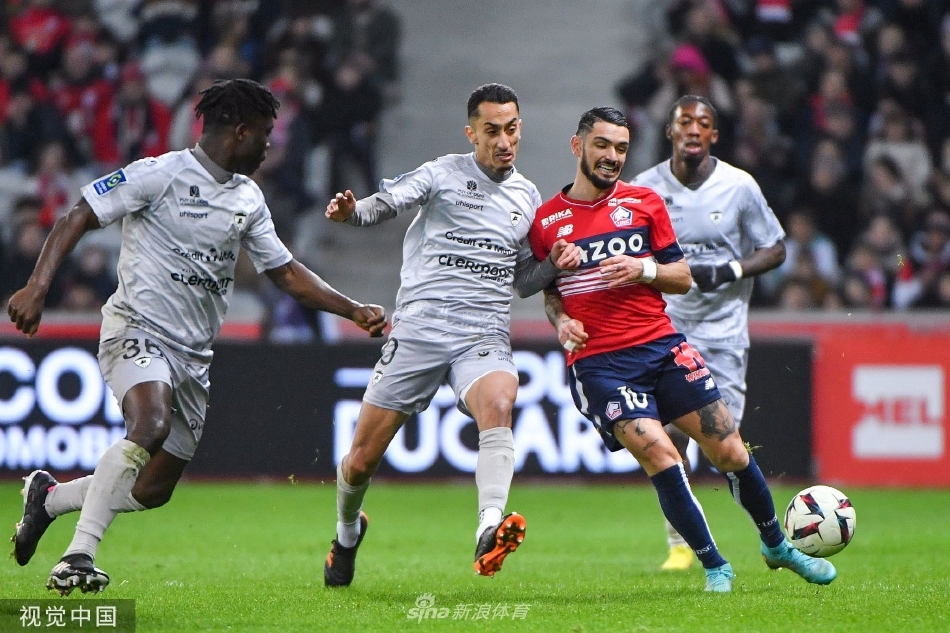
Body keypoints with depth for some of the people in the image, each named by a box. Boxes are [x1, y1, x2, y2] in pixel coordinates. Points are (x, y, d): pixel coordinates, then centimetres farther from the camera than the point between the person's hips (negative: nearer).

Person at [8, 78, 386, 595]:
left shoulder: (248, 199, 15)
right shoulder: (160, 174, -8)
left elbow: (286, 274, 23)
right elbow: (78, 218, -9)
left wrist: (354, 311, 14)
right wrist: (38, 287, -21)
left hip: (193, 355, 7)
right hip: (137, 327, -7)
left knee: (154, 490, 3)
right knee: (151, 427, -35)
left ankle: (48, 496, 27)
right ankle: (78, 556, -33)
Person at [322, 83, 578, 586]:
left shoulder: (528, 197, 16)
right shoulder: (443, 174, 3)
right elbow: (386, 203, -12)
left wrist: (554, 264, 5)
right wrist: (351, 210, -34)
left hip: (485, 335, 2)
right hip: (418, 330, -2)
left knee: (497, 404, -35)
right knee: (361, 461, 1)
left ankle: (489, 531, -48)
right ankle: (348, 531, 34)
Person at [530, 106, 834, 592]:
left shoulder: (644, 202, 8)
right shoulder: (545, 220, 5)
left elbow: (682, 277, 10)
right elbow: (548, 291, 16)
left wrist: (644, 269, -9)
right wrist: (561, 321, -5)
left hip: (662, 346, 2)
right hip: (597, 362, -2)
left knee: (730, 451, -1)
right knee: (659, 456, -21)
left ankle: (776, 545, 24)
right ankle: (714, 567, -7)